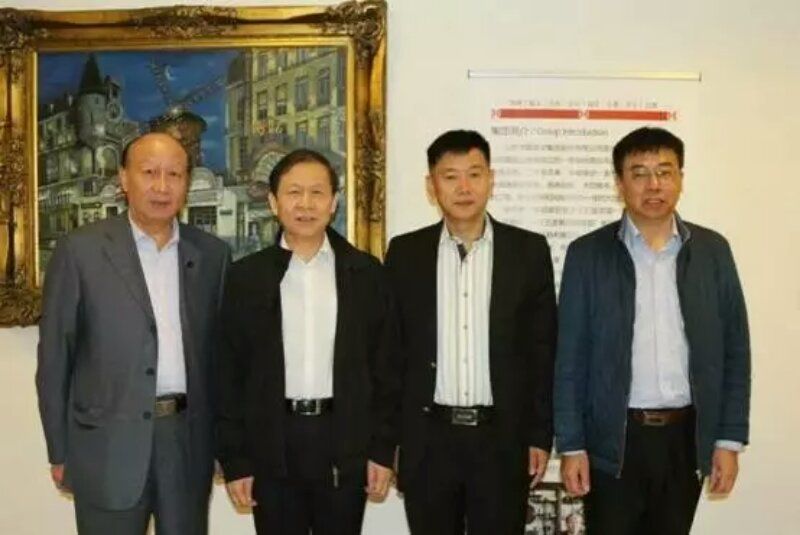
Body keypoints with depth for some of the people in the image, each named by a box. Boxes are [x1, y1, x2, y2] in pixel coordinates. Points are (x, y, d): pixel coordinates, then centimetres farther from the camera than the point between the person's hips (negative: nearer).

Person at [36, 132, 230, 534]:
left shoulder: (212, 254, 5)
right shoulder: (80, 250, -5)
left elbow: (219, 349, 9)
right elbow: (54, 357, -2)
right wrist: (59, 452, -2)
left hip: (189, 440, 3)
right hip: (108, 444, -3)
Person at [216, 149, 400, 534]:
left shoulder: (366, 272, 2)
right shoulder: (246, 276, 1)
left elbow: (385, 365, 3)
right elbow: (229, 373, 1)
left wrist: (383, 448, 0)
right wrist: (234, 459, -2)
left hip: (345, 441, 0)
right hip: (272, 445, 0)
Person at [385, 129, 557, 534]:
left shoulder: (529, 250, 0)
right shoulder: (405, 253, 2)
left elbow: (542, 350, 2)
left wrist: (540, 436, -1)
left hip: (502, 437, -1)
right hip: (427, 438, 1)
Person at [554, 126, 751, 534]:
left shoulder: (713, 251, 3)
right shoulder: (587, 254, -4)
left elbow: (734, 350, 5)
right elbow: (570, 356, -3)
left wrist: (729, 439, 1)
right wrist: (571, 445, -6)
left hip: (686, 436, 2)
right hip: (613, 439, -2)